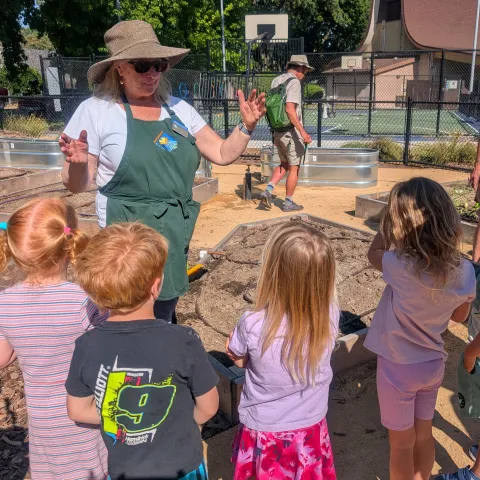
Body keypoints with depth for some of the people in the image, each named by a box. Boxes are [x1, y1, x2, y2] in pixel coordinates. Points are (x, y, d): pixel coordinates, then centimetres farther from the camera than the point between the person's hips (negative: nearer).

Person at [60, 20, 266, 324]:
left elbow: (223, 153, 6)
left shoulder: (178, 108, 5)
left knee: (163, 320, 20)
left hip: (176, 235, 5)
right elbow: (77, 185, -5)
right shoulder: (96, 110, -7)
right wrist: (78, 164, -26)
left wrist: (246, 126, -10)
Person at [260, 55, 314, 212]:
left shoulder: (276, 81, 11)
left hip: (278, 132, 8)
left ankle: (268, 190, 4)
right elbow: (290, 109, -25)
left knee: (284, 164, 21)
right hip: (292, 132, -8)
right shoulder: (294, 82, -14)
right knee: (294, 168, 5)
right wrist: (302, 131, -26)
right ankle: (288, 203, 13)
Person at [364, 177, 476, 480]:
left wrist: (392, 211, -8)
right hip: (433, 364, 5)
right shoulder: (465, 270, -13)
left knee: (401, 442, 17)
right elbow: (460, 316, 4)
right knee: (424, 434, 26)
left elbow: (374, 253, -7)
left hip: (399, 366, -5)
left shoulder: (401, 266, -30)